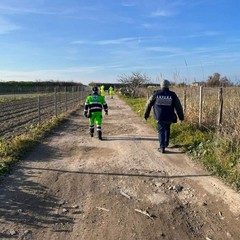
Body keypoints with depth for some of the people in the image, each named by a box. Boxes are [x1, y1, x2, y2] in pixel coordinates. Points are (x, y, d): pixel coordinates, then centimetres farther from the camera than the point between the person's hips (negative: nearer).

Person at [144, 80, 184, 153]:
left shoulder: (156, 94, -1)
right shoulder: (173, 95, -2)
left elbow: (148, 104, 7)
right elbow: (178, 107, 3)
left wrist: (146, 115, 18)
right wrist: (181, 117, 14)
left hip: (159, 118, -1)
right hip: (169, 118, 1)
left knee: (161, 131, 8)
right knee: (167, 129, 25)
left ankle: (162, 147, 1)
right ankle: (166, 143, 31)